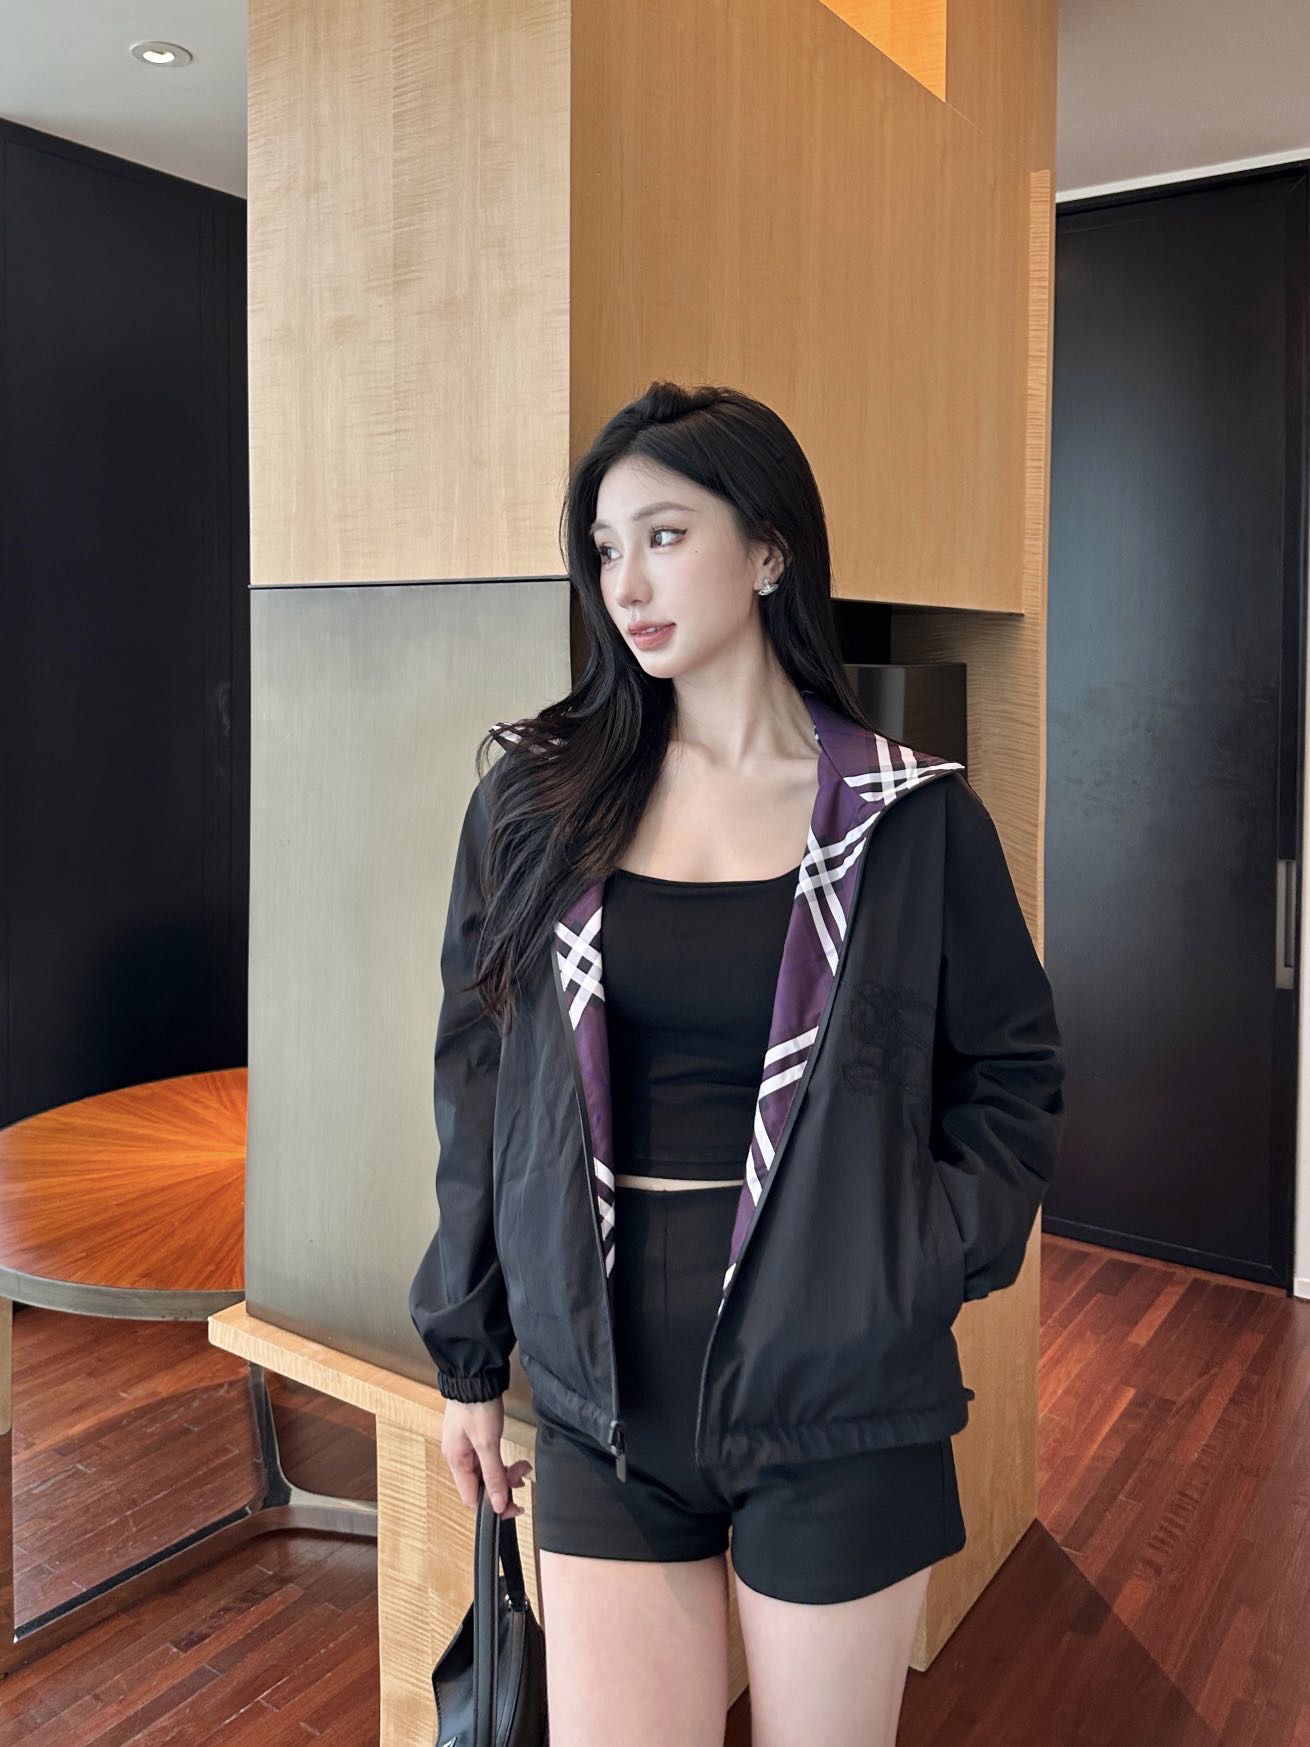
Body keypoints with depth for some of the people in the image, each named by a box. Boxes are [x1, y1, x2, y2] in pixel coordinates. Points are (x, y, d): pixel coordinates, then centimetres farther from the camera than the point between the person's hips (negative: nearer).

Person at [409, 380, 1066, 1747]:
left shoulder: (913, 817, -5)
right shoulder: (536, 800, 0)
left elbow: (1013, 1068, 5)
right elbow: (477, 1077, 5)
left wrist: (927, 1264, -8)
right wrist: (470, 1357, 8)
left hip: (837, 1389, -1)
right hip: (603, 1388, 1)